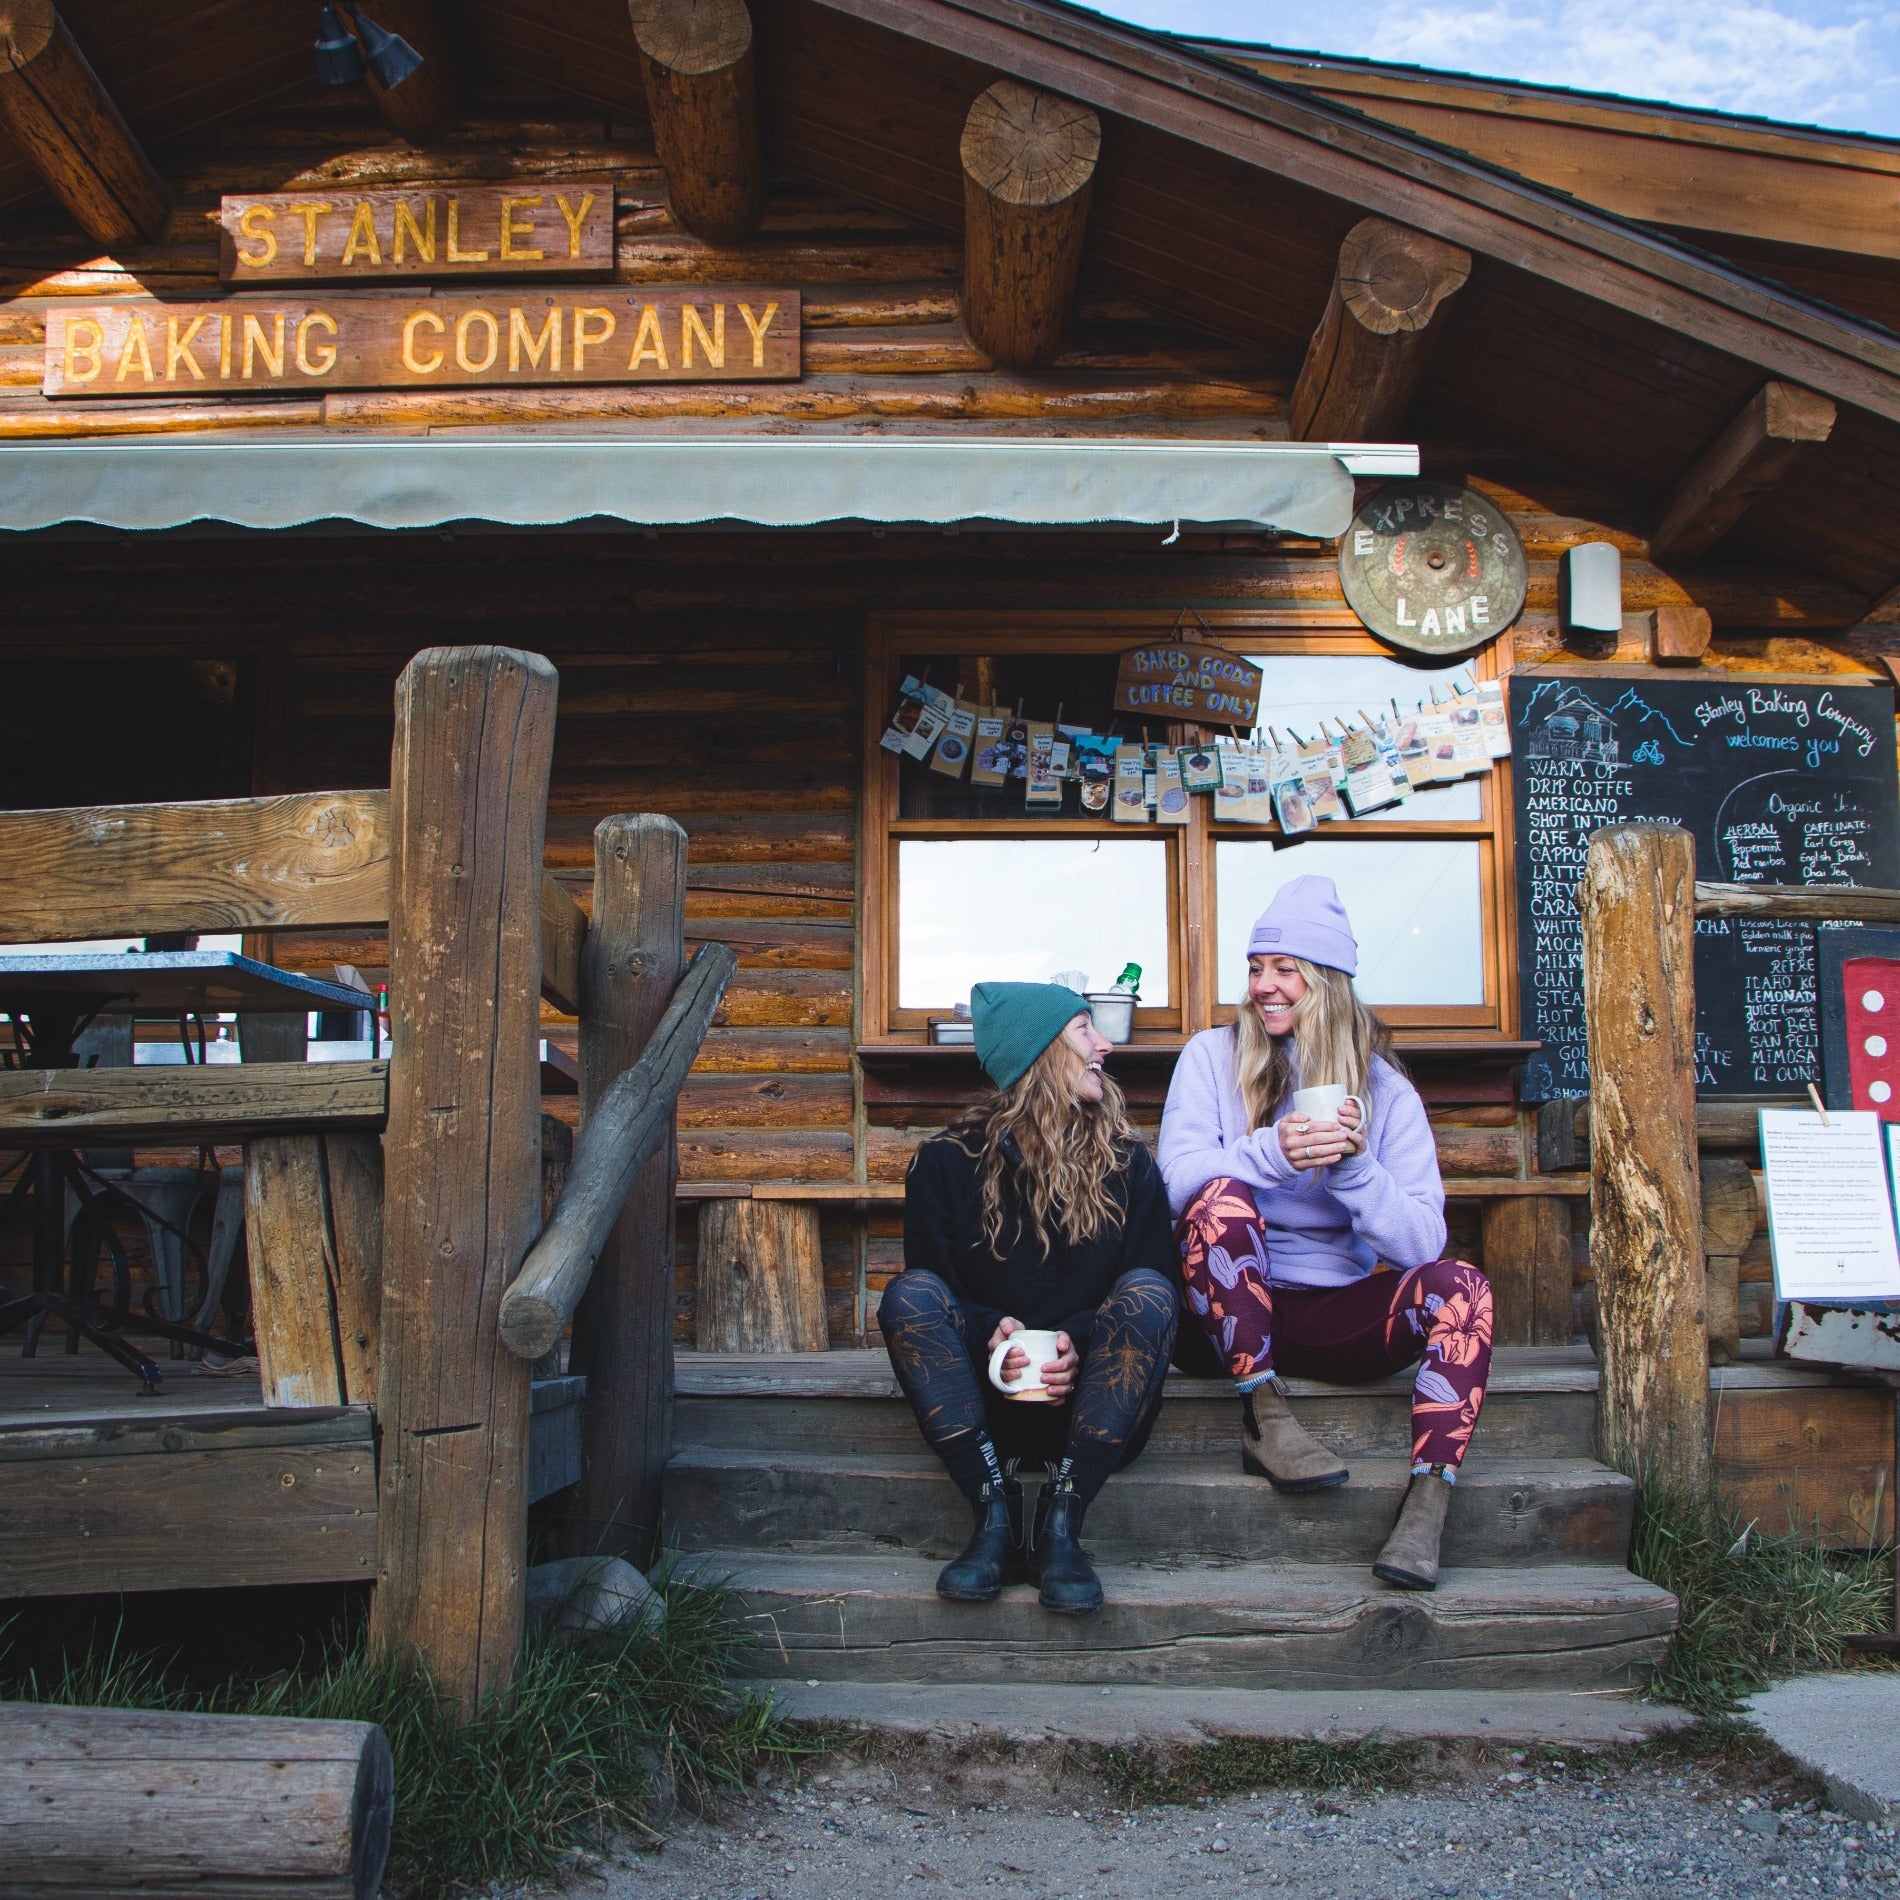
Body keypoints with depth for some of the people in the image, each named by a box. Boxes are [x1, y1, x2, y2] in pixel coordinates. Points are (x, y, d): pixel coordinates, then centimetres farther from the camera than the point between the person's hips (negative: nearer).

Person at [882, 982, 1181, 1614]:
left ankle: (1059, 1525, -30)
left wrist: (1081, 1340, -20)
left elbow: (1161, 1284, -1)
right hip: (986, 1394, 0)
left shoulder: (1125, 1161, 7)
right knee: (907, 1294, -25)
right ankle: (997, 1518, -30)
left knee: (1147, 1293, -27)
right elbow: (928, 1287, 0)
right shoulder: (948, 1162, 3)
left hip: (1089, 1395, 1)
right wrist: (992, 1331, -21)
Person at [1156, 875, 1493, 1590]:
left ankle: (1428, 1500, -31)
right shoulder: (1212, 1057, 2)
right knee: (1220, 1195, -29)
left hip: (1340, 1315, 1)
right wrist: (1272, 1153, -31)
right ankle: (1264, 1419, -23)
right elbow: (1177, 1177, -15)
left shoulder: (1385, 1090, 3)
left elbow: (1422, 1243, -6)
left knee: (1458, 1284, -24)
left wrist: (1355, 1168, -22)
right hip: (1234, 1309, -1)